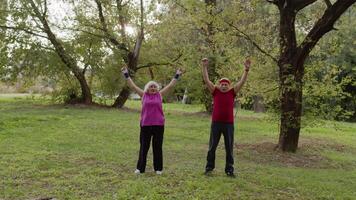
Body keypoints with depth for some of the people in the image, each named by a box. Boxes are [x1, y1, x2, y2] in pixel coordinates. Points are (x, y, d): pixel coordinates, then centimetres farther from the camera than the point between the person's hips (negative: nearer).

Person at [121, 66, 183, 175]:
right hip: (145, 125, 0)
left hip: (158, 124, 0)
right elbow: (132, 86, 4)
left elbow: (170, 85, 9)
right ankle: (140, 168, 18)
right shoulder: (143, 95, 5)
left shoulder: (160, 95, 6)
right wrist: (126, 74, 2)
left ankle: (158, 168, 19)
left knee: (157, 147, 8)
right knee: (144, 147, 8)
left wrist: (177, 75, 9)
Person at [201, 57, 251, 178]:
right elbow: (206, 80, -2)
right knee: (212, 147, 8)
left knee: (229, 148, 6)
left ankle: (229, 169, 15)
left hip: (229, 124, 1)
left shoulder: (232, 93, 5)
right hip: (216, 123, 0)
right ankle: (209, 167, 20)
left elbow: (242, 82, -1)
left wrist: (246, 69, -11)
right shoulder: (215, 92, 3)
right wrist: (204, 67, -10)